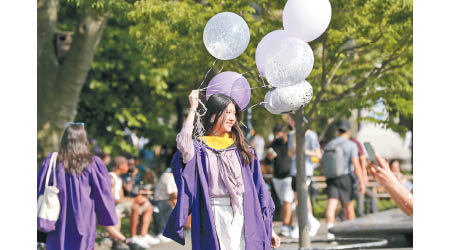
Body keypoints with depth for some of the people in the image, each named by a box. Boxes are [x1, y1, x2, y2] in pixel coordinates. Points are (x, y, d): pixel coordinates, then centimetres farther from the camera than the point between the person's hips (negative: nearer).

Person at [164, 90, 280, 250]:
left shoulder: (242, 149, 16)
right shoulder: (200, 148, 5)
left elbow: (258, 189, 16)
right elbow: (183, 144, -20)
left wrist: (268, 229, 12)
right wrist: (193, 108, -8)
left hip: (244, 215, 3)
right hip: (215, 216, -3)